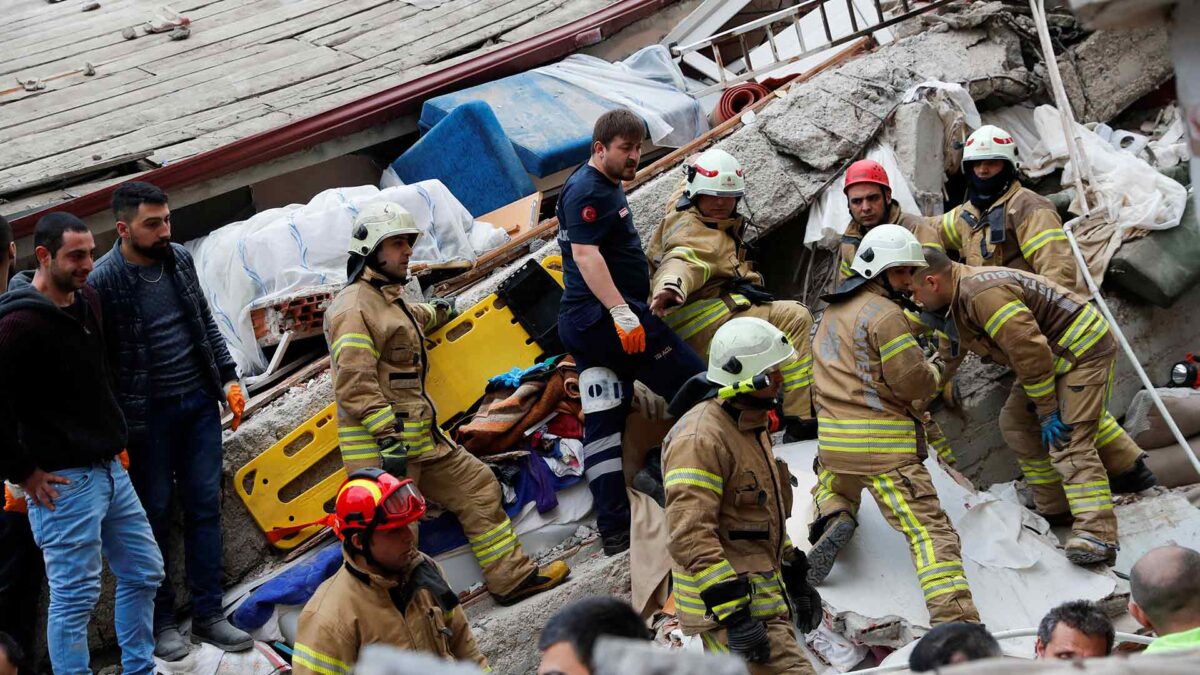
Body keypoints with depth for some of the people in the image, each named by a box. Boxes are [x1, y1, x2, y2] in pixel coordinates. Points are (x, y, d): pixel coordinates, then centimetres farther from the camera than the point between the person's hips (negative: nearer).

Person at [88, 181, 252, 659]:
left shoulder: (179, 259, 5)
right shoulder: (103, 281, -14)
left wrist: (228, 378, 11)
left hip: (200, 403, 5)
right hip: (148, 415, -5)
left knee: (205, 507, 6)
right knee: (155, 514, 4)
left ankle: (208, 615, 13)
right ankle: (160, 622, 16)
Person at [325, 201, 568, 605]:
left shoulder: (389, 300, 18)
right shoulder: (354, 307, -14)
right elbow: (356, 385, -22)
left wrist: (438, 313, 64)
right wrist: (389, 439, -26)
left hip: (422, 439, 10)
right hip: (382, 448, -10)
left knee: (476, 486, 12)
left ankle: (511, 577, 16)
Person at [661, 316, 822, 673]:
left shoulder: (750, 426, 17)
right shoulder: (700, 436, -18)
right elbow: (690, 535, -25)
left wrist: (796, 578, 27)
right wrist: (733, 613, -26)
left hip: (763, 595, 10)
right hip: (725, 602, -10)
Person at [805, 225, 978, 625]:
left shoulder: (834, 309, 15)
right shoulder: (885, 314, -10)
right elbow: (914, 382, -13)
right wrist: (936, 368, 7)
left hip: (833, 438, 7)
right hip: (884, 443, -7)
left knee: (833, 485, 37)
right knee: (929, 529, -9)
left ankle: (832, 517, 3)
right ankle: (954, 617, -25)